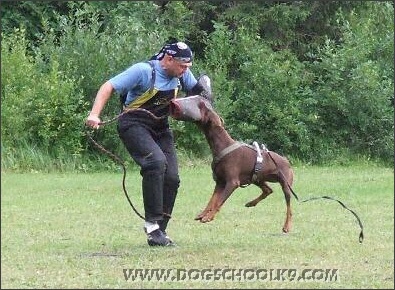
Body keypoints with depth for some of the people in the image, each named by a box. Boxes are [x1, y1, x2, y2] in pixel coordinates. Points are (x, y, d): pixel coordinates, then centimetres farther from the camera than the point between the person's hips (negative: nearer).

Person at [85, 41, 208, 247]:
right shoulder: (144, 71, -20)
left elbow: (196, 90, 21)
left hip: (160, 128, 7)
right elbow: (109, 87, -20)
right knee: (156, 161, -30)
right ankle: (152, 224, -25)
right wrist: (94, 115, -32)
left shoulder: (182, 74, -1)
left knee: (171, 178, -3)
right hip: (134, 125, -7)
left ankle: (159, 232, 11)